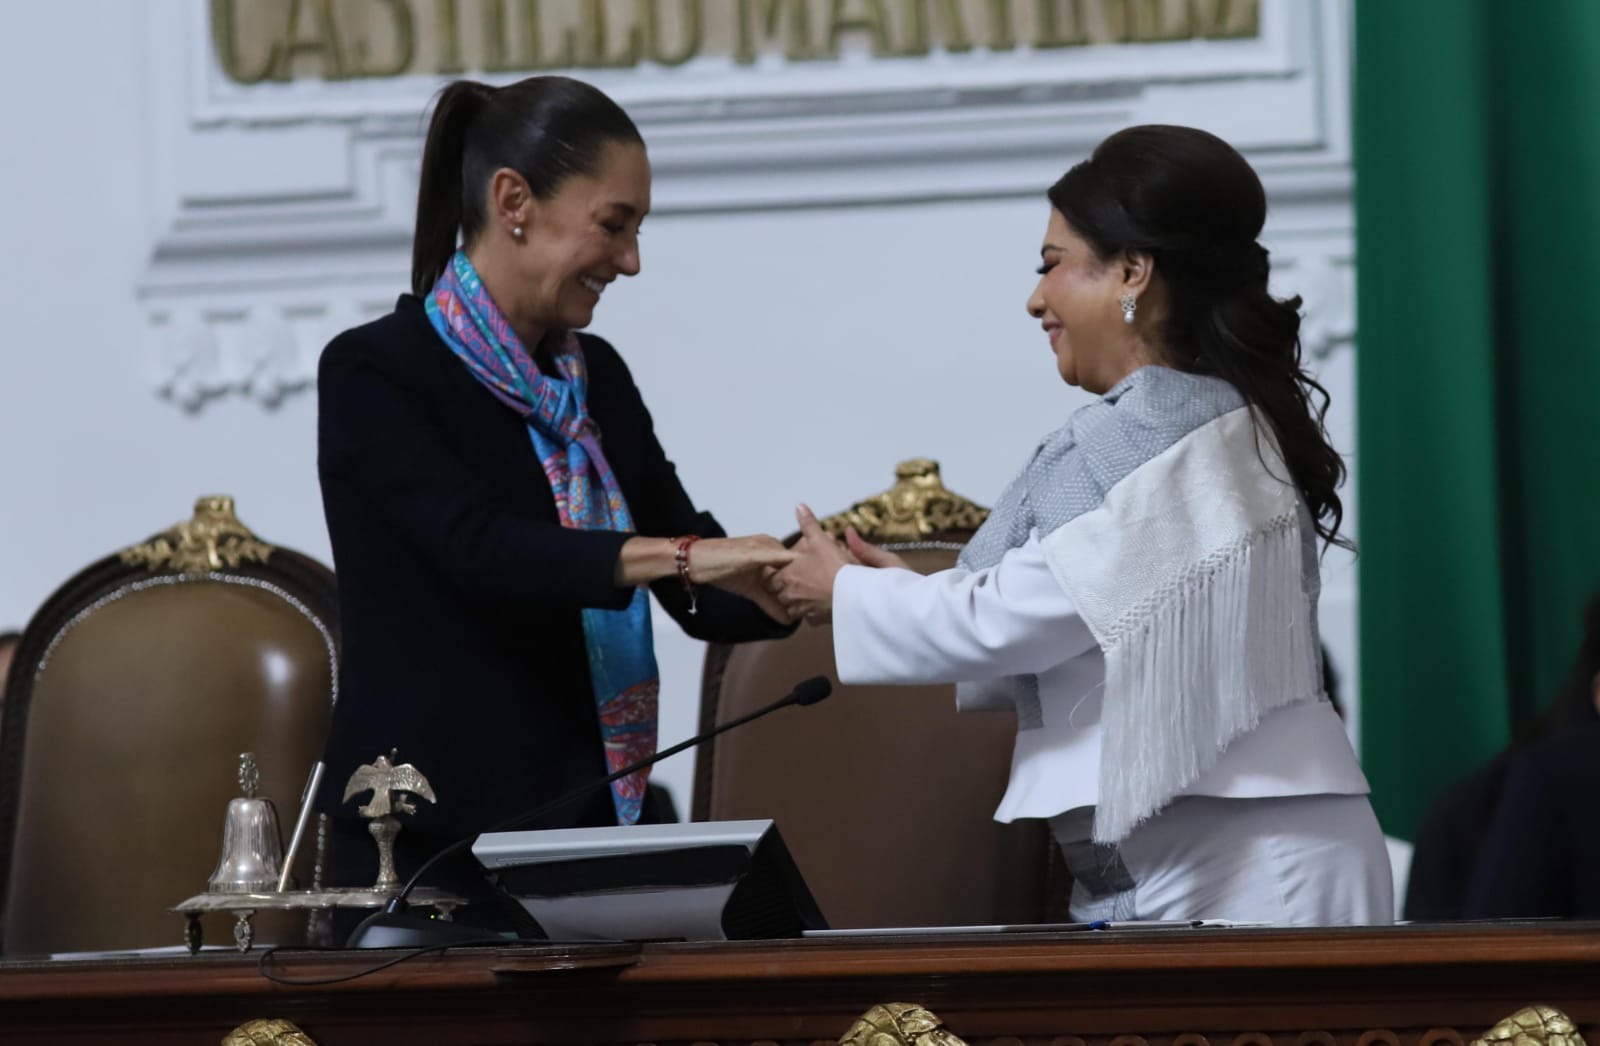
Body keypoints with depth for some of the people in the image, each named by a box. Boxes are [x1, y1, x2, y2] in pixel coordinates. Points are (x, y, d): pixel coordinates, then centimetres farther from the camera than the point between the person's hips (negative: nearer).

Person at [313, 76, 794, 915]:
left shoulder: (594, 377, 12)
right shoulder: (374, 375, -7)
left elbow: (701, 596, 10)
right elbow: (481, 549, -22)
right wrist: (677, 554, -32)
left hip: (581, 836, 6)